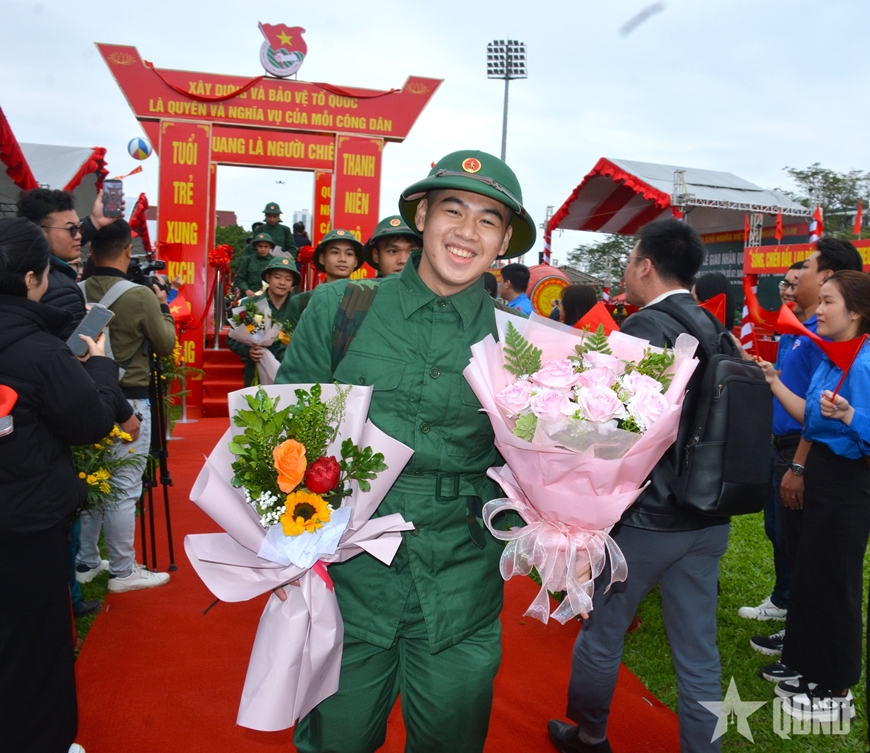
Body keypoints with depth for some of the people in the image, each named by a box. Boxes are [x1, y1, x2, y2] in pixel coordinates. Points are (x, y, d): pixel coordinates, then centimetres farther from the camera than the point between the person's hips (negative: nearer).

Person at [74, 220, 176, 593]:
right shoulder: (140, 296, -15)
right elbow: (166, 345, -4)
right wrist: (164, 307, 9)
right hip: (128, 402, -6)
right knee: (124, 489, 2)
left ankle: (86, 563, 28)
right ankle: (122, 572, 13)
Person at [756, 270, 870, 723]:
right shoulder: (830, 357, 7)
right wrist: (773, 382, 9)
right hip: (821, 473, 9)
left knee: (833, 580, 3)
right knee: (810, 573, 19)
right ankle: (811, 671, 36)